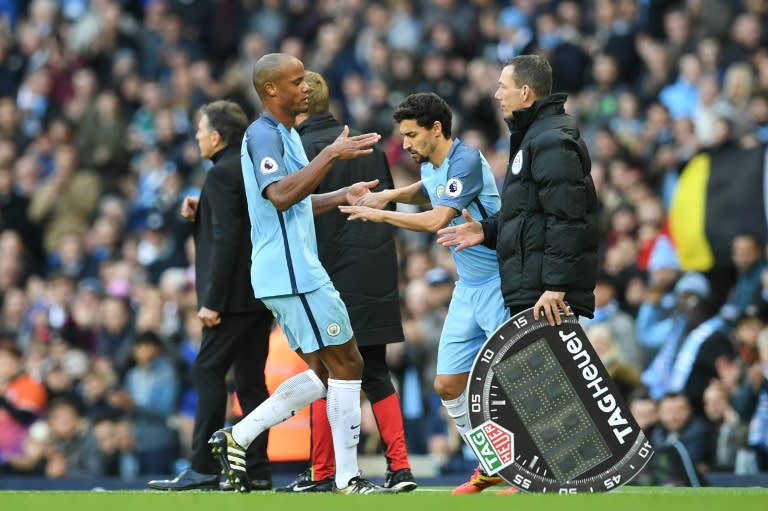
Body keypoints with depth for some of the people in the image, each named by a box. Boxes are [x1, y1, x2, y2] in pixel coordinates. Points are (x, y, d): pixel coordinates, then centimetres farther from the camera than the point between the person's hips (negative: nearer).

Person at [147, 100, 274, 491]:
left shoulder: (222, 174, -13)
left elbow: (226, 240, -20)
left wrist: (213, 301, -20)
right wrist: (199, 214, 12)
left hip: (235, 295, -9)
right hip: (263, 291, 9)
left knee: (208, 372, -6)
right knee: (250, 378, 10)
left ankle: (203, 469, -8)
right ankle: (257, 470, 8)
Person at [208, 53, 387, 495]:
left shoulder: (286, 135, 19)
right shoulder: (264, 135, -13)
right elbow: (281, 194, -28)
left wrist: (343, 196, 17)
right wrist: (332, 155, -29)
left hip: (297, 272, 10)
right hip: (293, 274, -10)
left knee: (325, 373, 12)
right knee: (347, 364, -6)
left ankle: (237, 438, 9)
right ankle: (348, 481, -2)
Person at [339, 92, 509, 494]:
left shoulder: (466, 160, -19)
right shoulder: (430, 166, 9)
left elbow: (437, 220, -26)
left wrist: (381, 214, -15)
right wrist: (393, 194, 14)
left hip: (499, 284, -9)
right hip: (468, 290, 9)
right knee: (447, 385, 5)